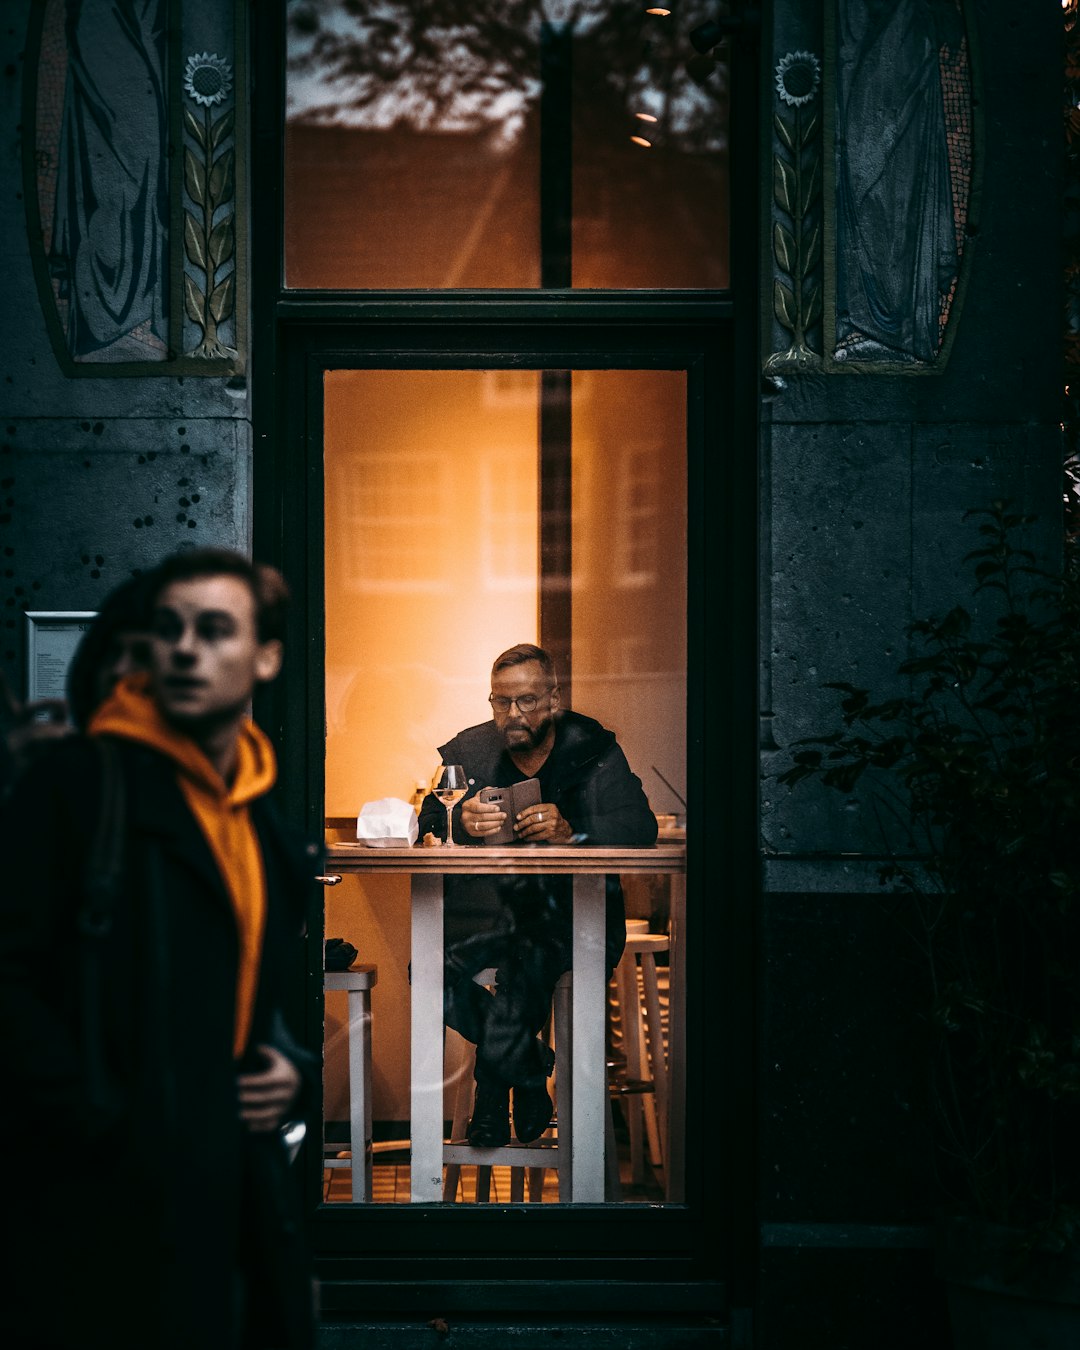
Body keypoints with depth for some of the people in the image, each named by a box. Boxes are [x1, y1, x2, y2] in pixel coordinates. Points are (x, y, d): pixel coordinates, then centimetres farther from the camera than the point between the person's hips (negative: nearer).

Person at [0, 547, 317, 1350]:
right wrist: (93, 1118, -19)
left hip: (244, 1202, 7)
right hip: (109, 1207, -7)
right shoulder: (82, 783, -7)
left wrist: (296, 1071, 7)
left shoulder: (271, 824, 15)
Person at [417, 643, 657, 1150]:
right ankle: (530, 1071, -5)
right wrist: (460, 822, -23)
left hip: (570, 911, -3)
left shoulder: (594, 751, 4)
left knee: (524, 959, -35)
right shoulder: (467, 751, 10)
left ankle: (494, 1088, -8)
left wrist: (570, 831, -27)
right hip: (484, 909, 3)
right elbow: (422, 826, 1)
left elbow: (640, 830, -8)